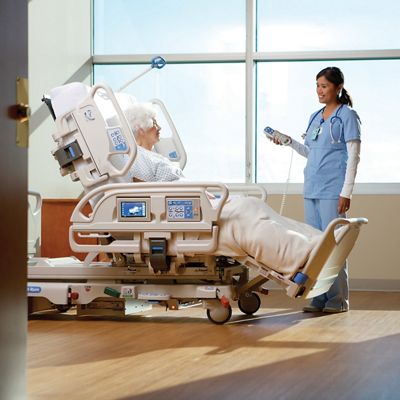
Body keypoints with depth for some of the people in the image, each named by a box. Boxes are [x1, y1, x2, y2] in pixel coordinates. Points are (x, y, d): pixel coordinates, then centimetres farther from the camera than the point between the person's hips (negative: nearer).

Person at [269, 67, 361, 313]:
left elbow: (353, 156, -7)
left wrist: (346, 192, -14)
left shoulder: (347, 116, -3)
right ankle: (319, 298, 11)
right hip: (312, 190, 7)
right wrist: (288, 141, 10)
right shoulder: (315, 117, 17)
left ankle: (338, 299, -1)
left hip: (332, 191, -7)